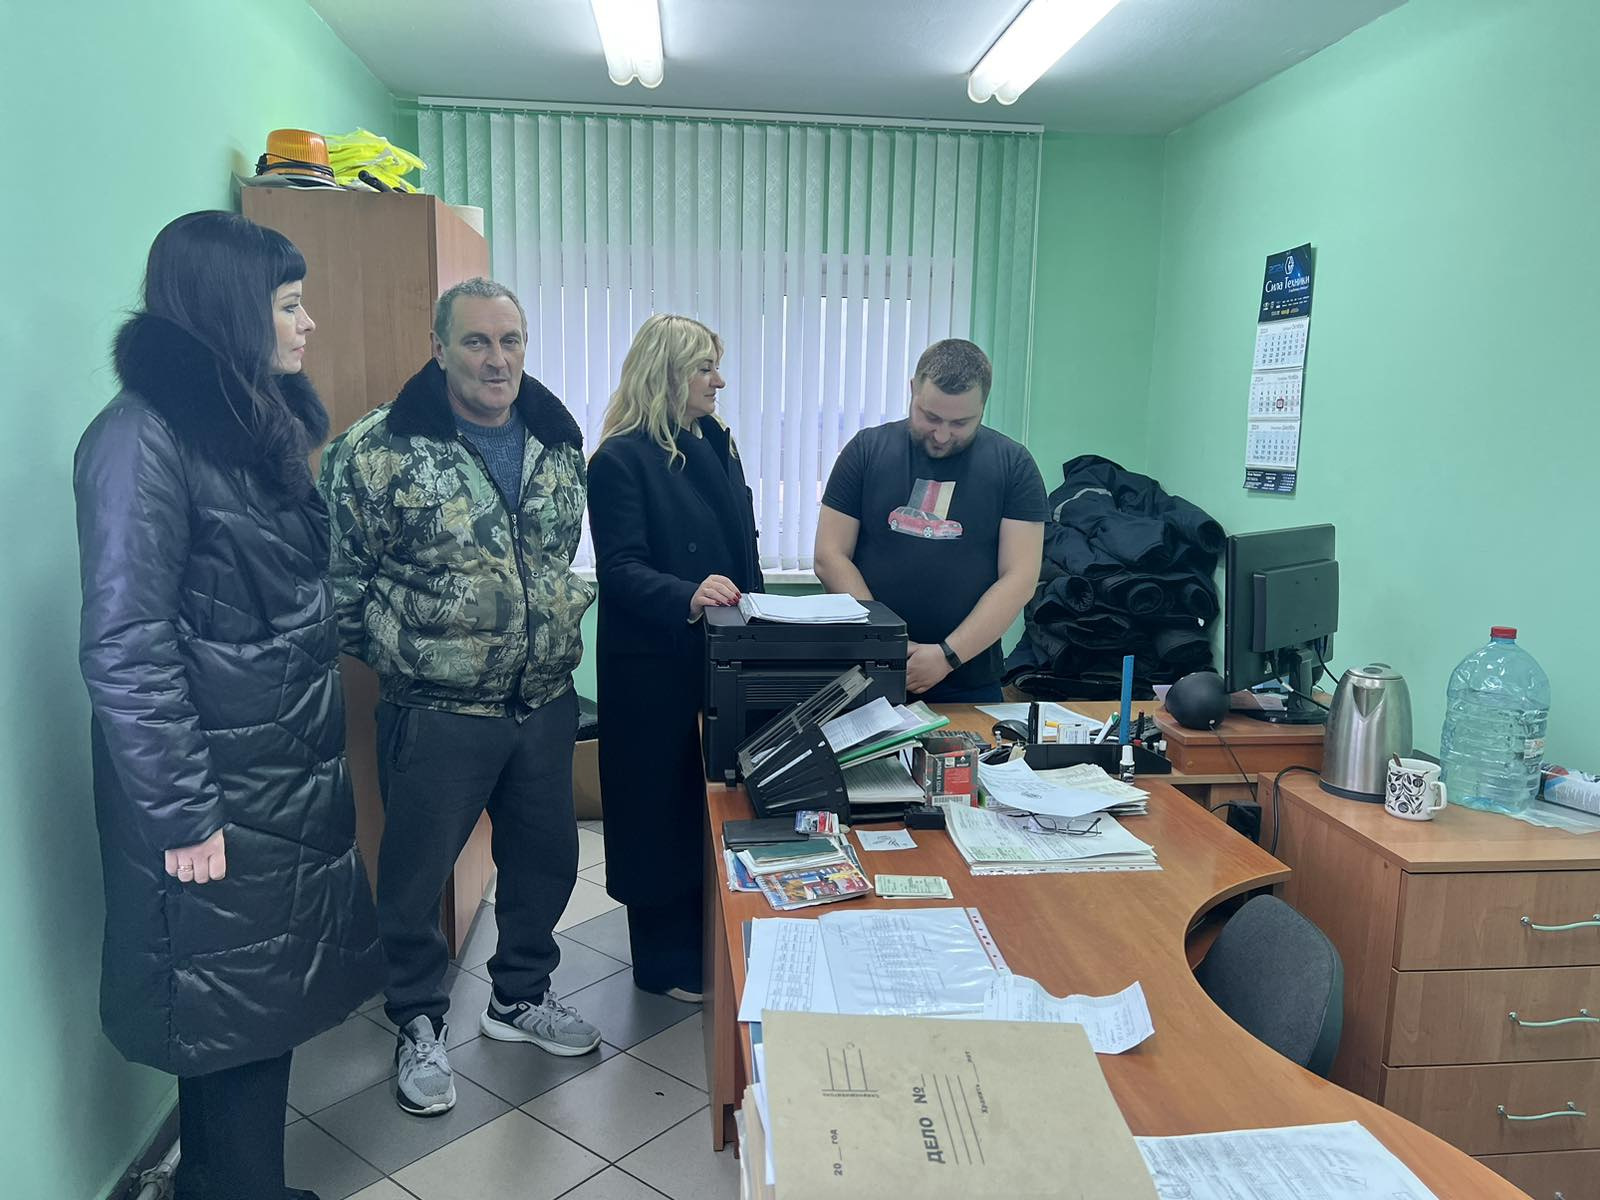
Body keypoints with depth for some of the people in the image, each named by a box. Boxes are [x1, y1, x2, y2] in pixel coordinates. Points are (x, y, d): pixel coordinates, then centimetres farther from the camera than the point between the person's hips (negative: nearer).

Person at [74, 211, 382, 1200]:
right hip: (223, 800, -8)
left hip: (295, 776, 8)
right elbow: (124, 647, -20)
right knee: (232, 1023, 7)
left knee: (269, 1006, 18)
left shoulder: (260, 424, 11)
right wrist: (181, 815, -18)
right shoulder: (145, 435, -16)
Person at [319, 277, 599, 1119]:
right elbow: (340, 575, -8)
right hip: (436, 712, -5)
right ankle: (420, 1027, 34)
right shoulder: (378, 450, -13)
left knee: (546, 859, 18)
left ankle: (519, 997, 42)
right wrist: (395, 653, -7)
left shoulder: (559, 443, 5)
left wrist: (563, 621, 7)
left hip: (546, 704, 5)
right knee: (416, 876, 10)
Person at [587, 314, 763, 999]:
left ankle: (713, 936, 32)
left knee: (719, 796, 15)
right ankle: (666, 961, 22)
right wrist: (686, 596, -36)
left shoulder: (715, 445, 11)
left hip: (724, 657, 7)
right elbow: (620, 568, -19)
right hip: (656, 666, -7)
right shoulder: (621, 459, -11)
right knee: (663, 806, 6)